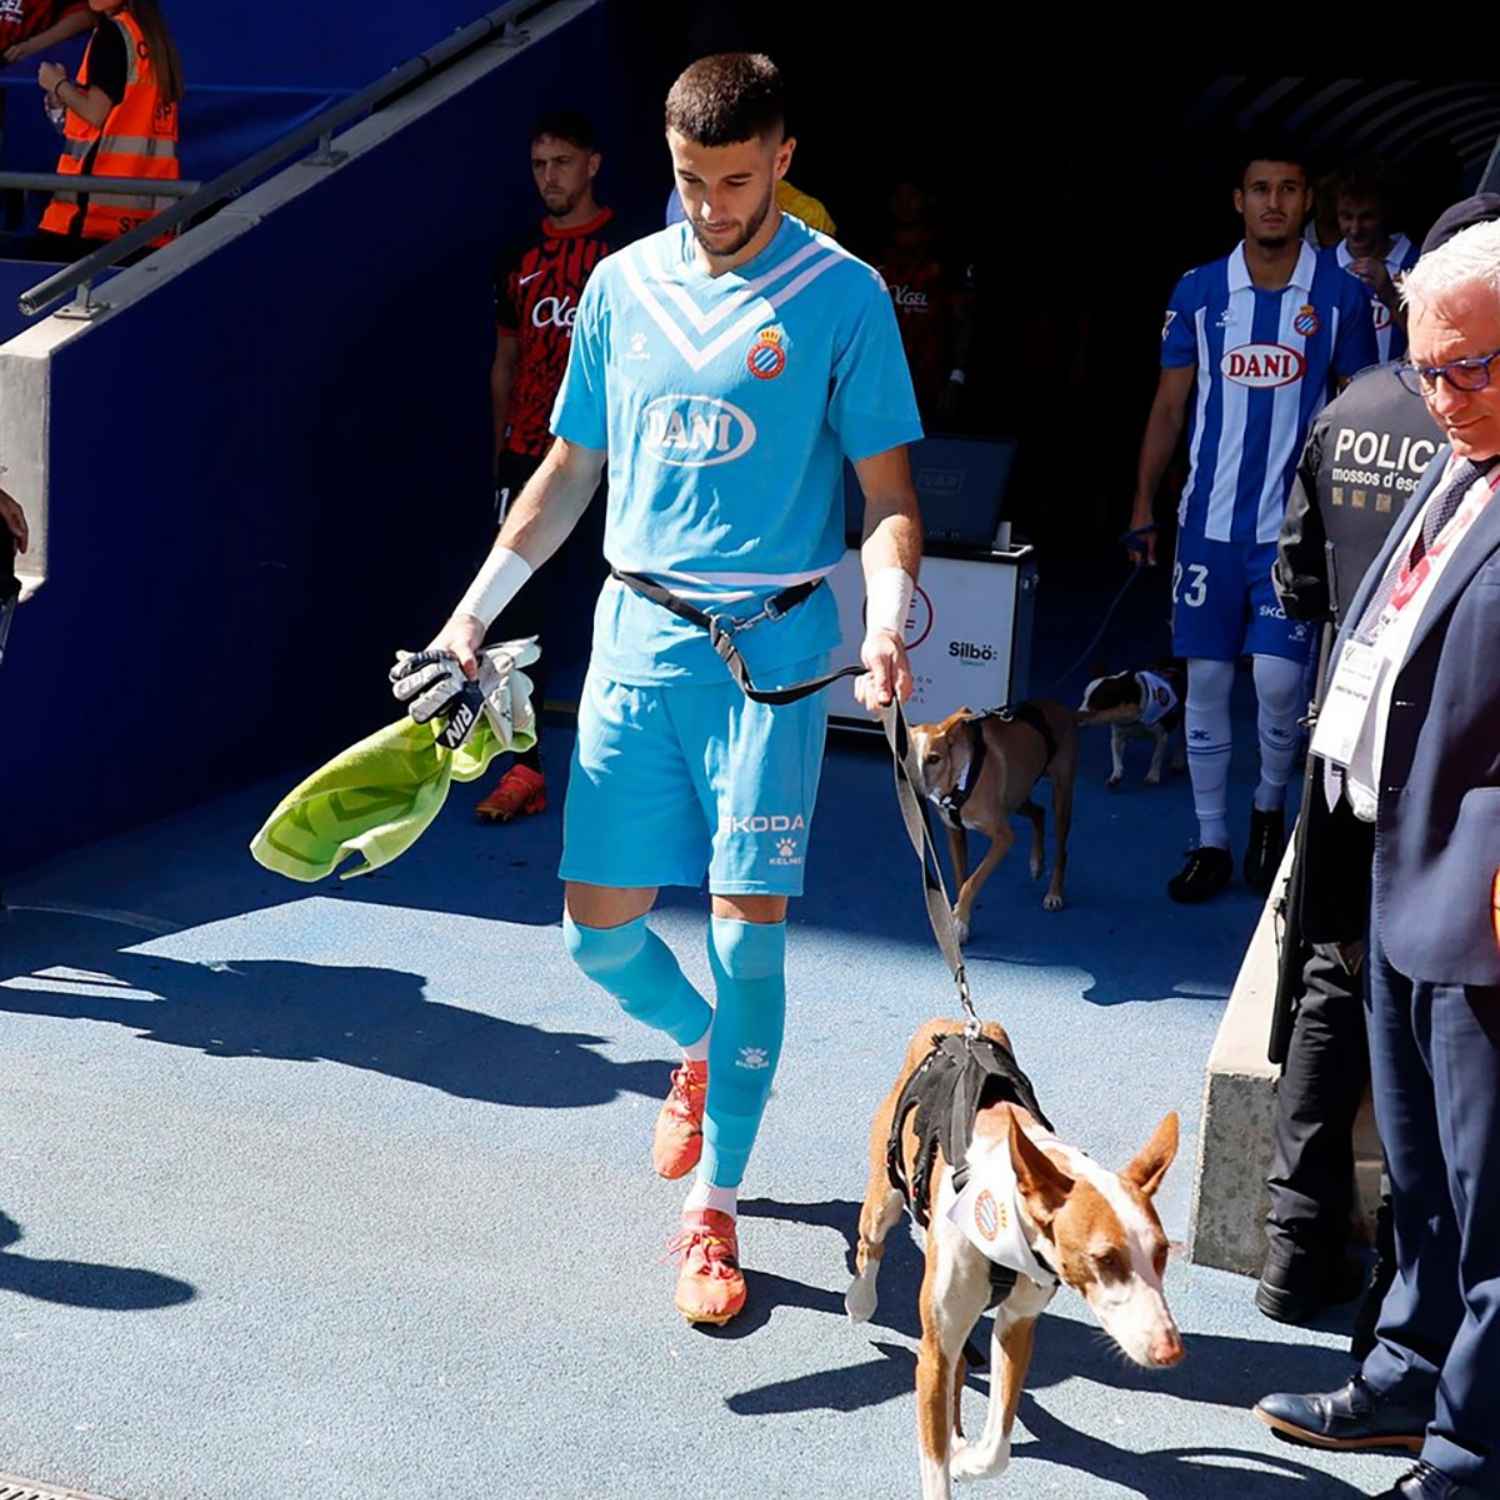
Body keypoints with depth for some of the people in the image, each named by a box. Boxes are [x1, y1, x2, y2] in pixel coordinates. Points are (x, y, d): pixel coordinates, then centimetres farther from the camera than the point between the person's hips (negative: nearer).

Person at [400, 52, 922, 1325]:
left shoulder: (843, 296, -2)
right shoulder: (623, 284, 8)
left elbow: (887, 491, -2)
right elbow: (571, 467, 15)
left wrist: (887, 623, -20)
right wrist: (475, 611, 12)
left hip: (772, 643, -3)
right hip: (636, 632, 4)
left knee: (749, 924, -5)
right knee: (600, 925, 4)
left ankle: (714, 1209, 10)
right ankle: (700, 1049, 38)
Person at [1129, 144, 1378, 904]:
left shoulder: (1341, 294, 0)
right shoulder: (1197, 290, 3)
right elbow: (1169, 405, 8)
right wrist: (1143, 505, 3)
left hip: (1295, 521, -2)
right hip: (1210, 519, 2)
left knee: (1278, 678, -9)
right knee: (1205, 680, 5)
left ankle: (1270, 805, 21)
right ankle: (1210, 842, 18)